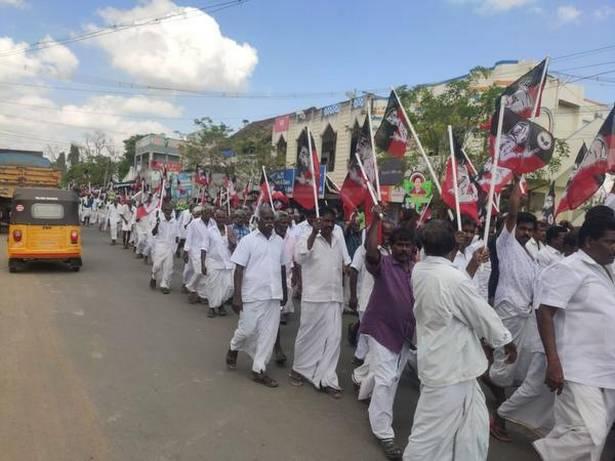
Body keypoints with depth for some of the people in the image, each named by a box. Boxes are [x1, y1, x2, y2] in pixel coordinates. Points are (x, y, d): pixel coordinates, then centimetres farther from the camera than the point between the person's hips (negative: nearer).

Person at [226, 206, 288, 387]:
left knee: (268, 333, 6)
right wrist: (237, 296, -13)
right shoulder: (248, 240, -6)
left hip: (273, 295, 4)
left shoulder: (279, 241, 6)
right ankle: (233, 348, 37)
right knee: (247, 330, 5)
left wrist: (284, 292, 16)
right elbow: (239, 269, -8)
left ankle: (259, 369, 18)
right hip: (253, 294, -4)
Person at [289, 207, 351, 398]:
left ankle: (327, 379, 13)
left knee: (333, 338, 4)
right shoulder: (308, 239, -6)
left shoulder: (339, 241, 11)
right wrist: (314, 233, -28)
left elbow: (346, 264, 20)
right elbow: (299, 257, -25)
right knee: (308, 335, 8)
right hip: (313, 297, -5)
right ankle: (299, 369, 30)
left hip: (335, 297, 5)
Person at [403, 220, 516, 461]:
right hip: (451, 364, -8)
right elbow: (483, 314, -12)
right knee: (432, 432, 7)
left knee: (473, 424, 22)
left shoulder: (419, 270, -2)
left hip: (439, 361, 8)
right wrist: (507, 341, 3)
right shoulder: (453, 278, -25)